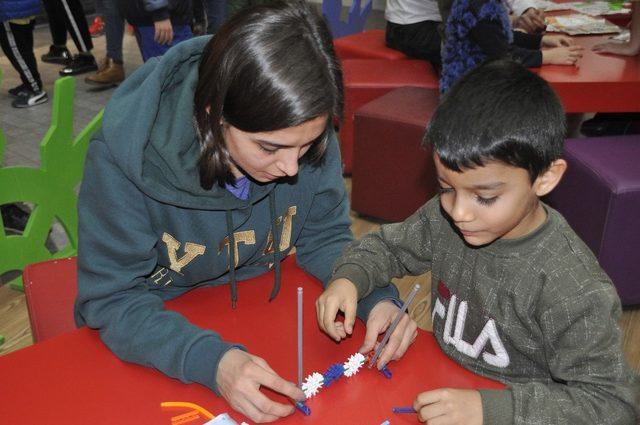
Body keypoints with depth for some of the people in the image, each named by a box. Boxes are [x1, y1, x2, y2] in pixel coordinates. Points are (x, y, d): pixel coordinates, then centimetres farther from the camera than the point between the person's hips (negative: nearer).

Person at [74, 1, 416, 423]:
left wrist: (376, 297, -22)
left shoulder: (307, 137, -17)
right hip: (159, 334, 0)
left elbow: (325, 239, -4)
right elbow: (114, 301, -22)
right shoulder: (124, 154, -27)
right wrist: (211, 359, -37)